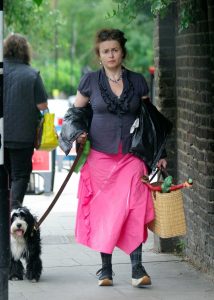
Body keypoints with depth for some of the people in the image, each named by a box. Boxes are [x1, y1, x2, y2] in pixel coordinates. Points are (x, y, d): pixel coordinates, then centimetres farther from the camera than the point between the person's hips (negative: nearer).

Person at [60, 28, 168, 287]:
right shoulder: (90, 81, 5)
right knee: (102, 209, 0)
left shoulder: (137, 82, 8)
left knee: (133, 208, -13)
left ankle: (137, 267, -12)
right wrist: (77, 134, -5)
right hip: (100, 156, 0)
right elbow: (75, 112, 15)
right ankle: (105, 267, 11)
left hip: (131, 157, 0)